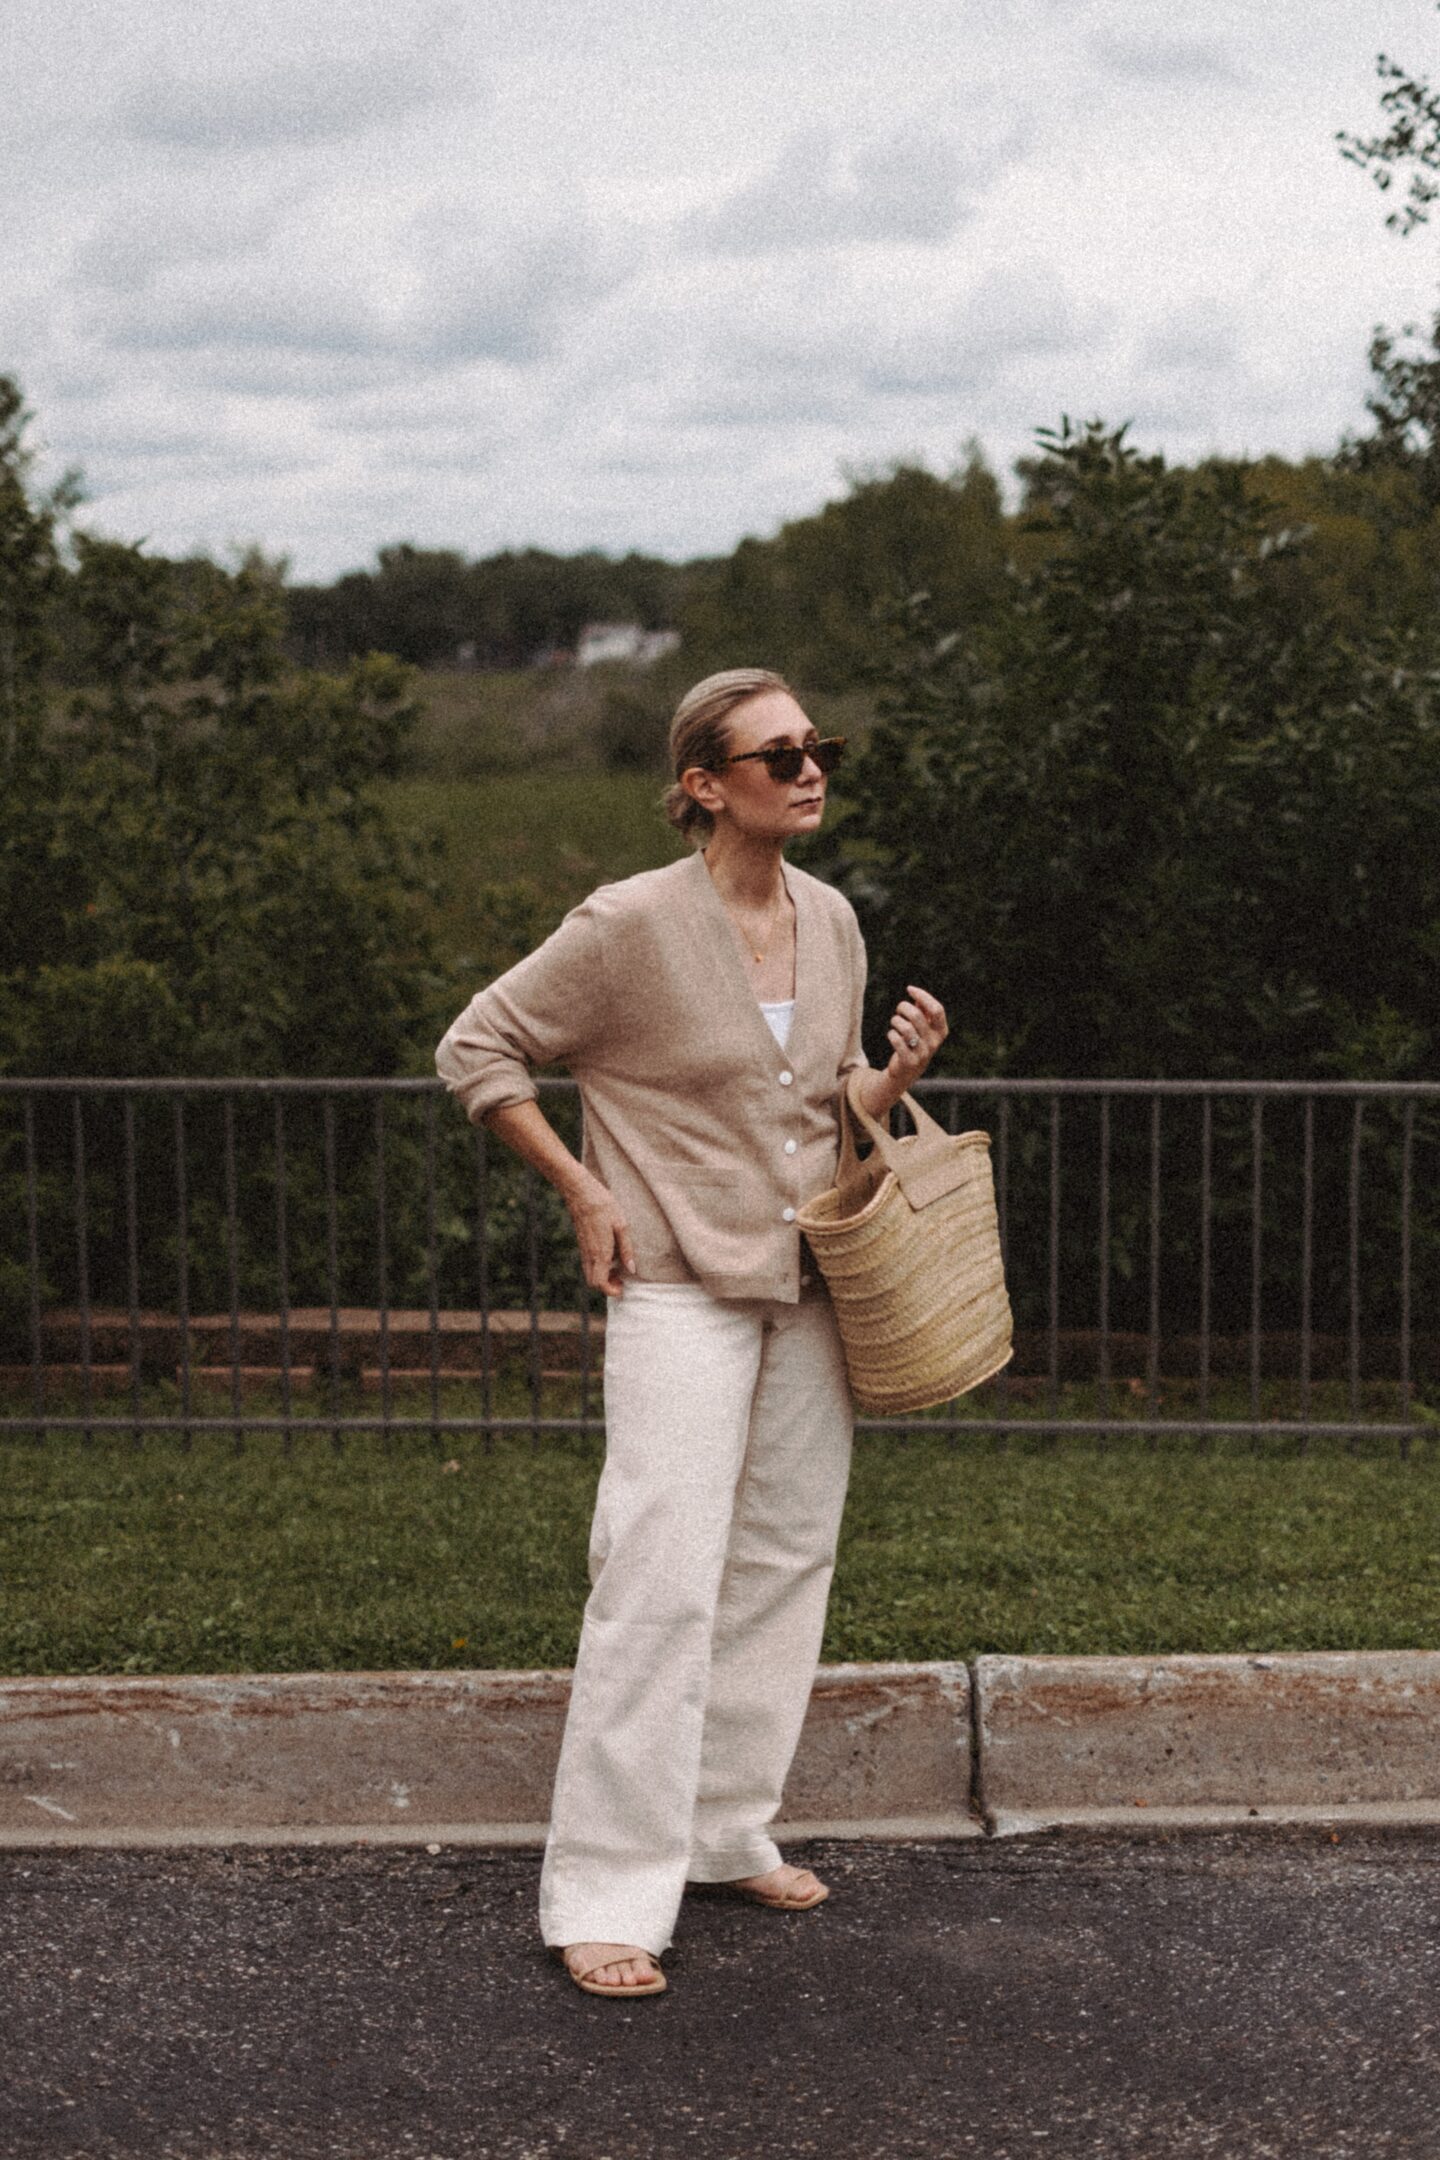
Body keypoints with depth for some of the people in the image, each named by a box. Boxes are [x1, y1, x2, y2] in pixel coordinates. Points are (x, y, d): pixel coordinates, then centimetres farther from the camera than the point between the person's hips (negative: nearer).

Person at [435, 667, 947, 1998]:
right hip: (681, 1290, -7)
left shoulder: (832, 922, 7)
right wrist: (584, 1193, -8)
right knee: (662, 1579, -12)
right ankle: (605, 1897, -5)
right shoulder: (633, 926, -13)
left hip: (811, 1287, 7)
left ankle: (727, 1833, 27)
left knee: (785, 1563, 12)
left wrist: (898, 1075, -3)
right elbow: (476, 1051, -5)